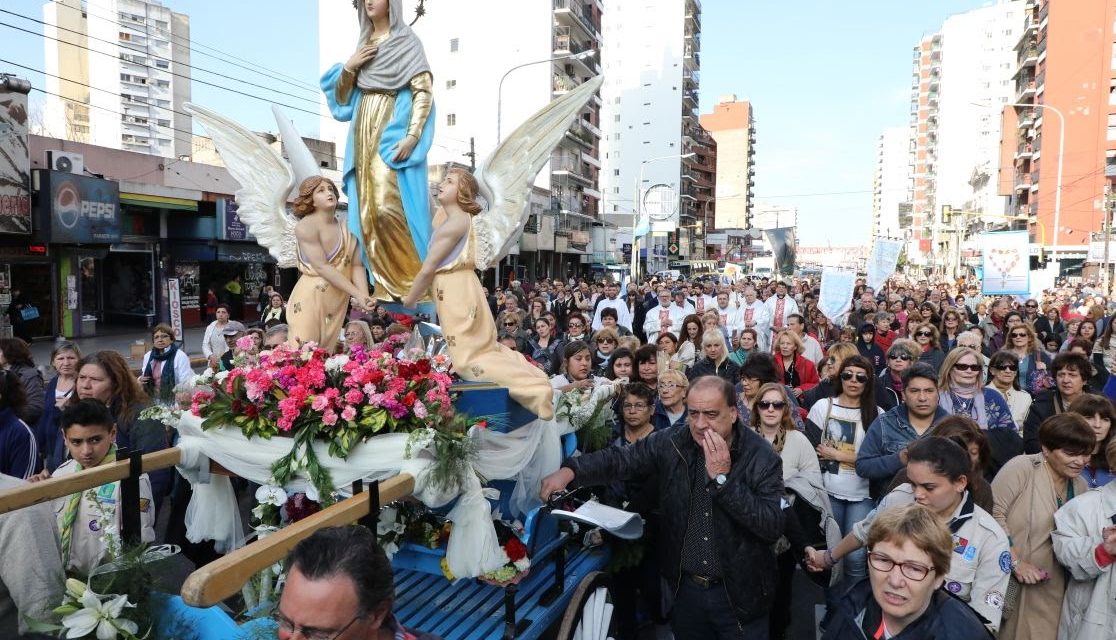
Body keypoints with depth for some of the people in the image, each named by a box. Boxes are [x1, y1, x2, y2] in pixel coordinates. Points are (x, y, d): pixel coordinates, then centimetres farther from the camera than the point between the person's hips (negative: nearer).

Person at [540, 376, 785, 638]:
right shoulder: (671, 443, -6)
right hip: (685, 587, 3)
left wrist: (723, 477, -27)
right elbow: (620, 459, -3)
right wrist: (570, 471, -18)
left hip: (739, 594, -2)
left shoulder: (763, 458, -15)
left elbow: (773, 527, -22)